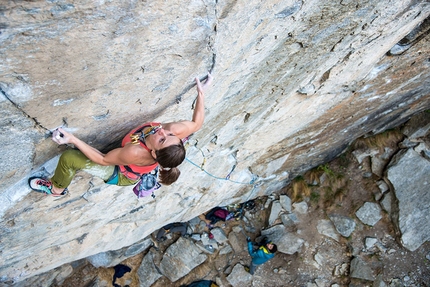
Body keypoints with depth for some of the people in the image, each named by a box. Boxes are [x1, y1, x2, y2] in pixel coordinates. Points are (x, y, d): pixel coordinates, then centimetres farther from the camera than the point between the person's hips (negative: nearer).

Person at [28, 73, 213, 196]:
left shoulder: (135, 153, -49)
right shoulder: (175, 131, -39)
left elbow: (103, 159, -31)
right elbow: (197, 123, -17)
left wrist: (72, 139, -33)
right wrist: (201, 93, -13)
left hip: (121, 175, -5)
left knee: (68, 158, -3)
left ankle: (56, 189, 28)